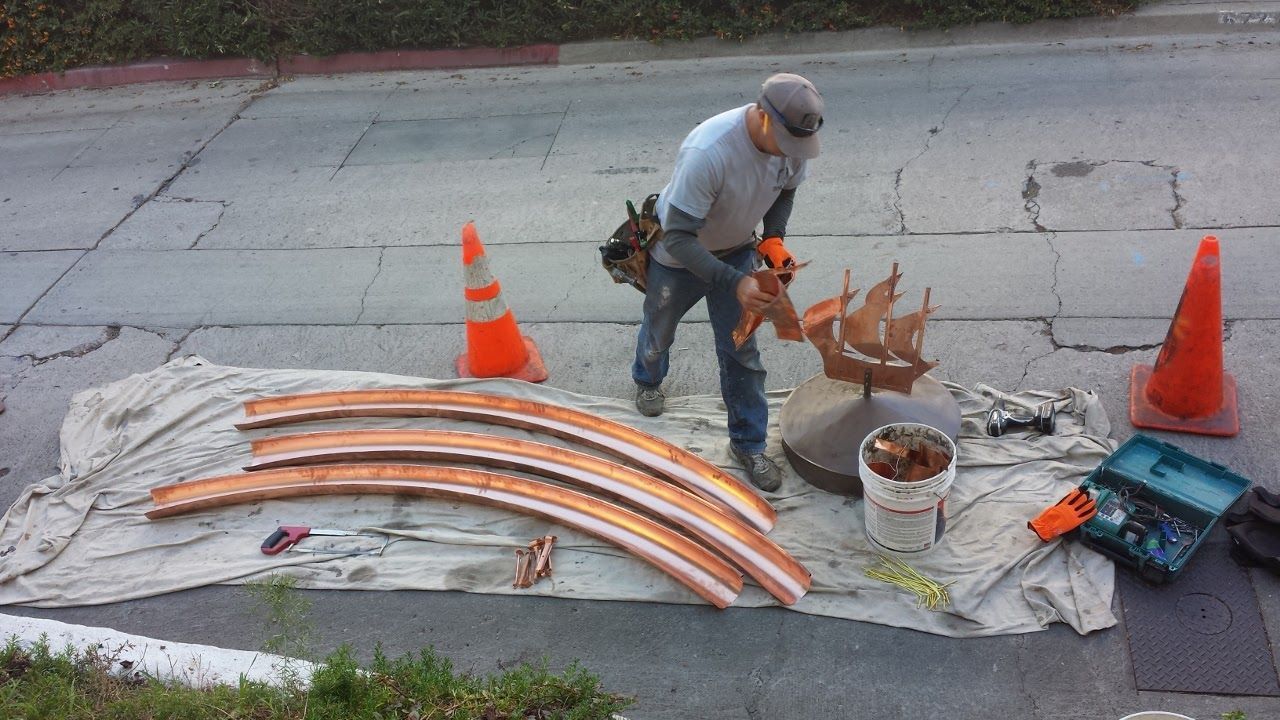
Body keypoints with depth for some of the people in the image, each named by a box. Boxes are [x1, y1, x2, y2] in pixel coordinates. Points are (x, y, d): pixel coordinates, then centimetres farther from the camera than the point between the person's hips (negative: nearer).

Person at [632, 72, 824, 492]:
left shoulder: (793, 140, -23)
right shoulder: (707, 152, -43)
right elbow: (678, 238, -39)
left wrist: (774, 239, -16)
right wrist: (735, 284, -46)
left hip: (736, 250, 4)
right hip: (678, 256, -3)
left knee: (741, 350, 5)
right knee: (659, 332, 23)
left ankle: (748, 443, 24)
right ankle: (647, 381, 58)